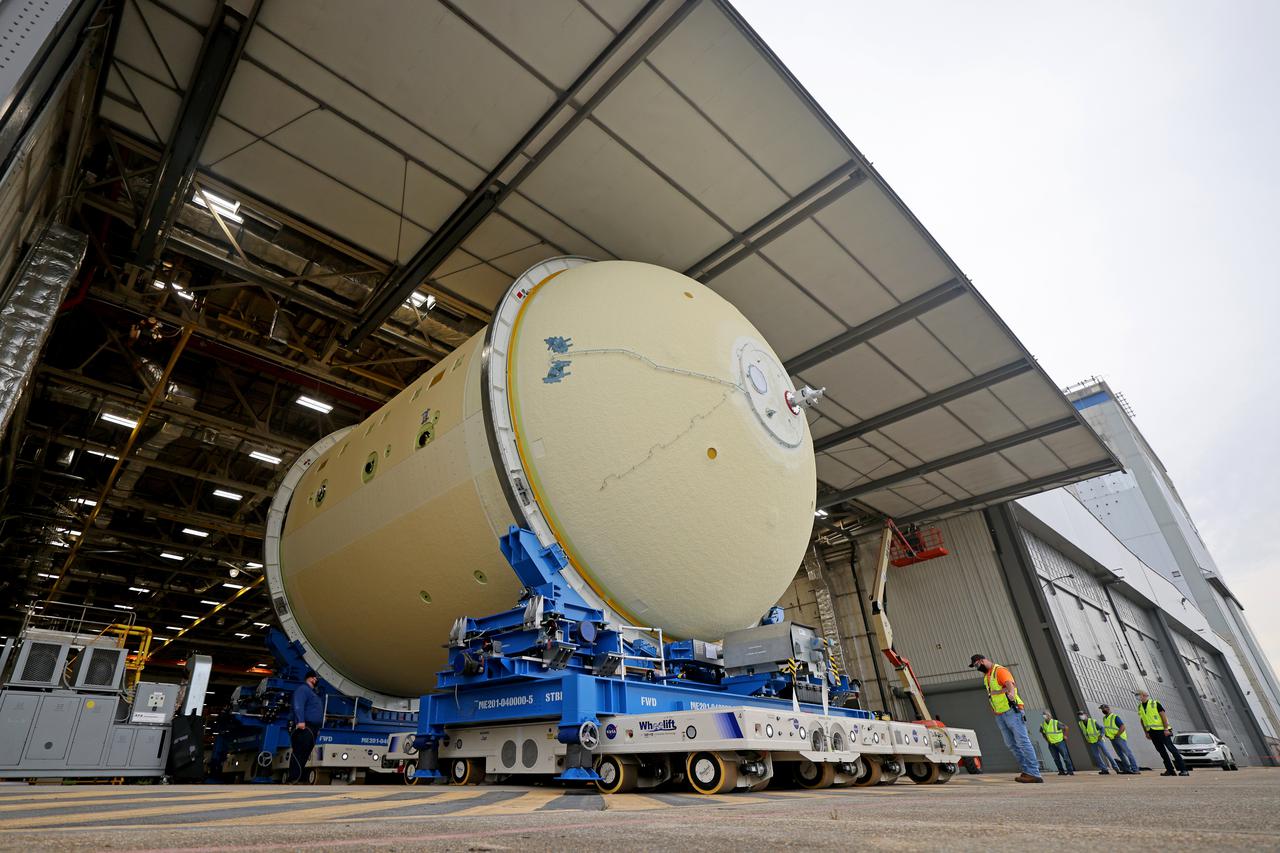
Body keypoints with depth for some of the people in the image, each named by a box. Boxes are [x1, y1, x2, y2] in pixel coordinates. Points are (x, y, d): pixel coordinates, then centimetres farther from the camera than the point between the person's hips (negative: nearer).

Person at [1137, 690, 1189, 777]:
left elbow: (1163, 716, -10)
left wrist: (1166, 729, -17)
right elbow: (1142, 721, 16)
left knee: (1171, 748, -8)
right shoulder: (1140, 707, 10)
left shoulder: (1155, 703, -7)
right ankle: (1170, 770, 10)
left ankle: (1183, 770, -5)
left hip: (1161, 730, -6)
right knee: (1161, 751, 6)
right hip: (1152, 732, 6)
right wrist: (1146, 733, 12)